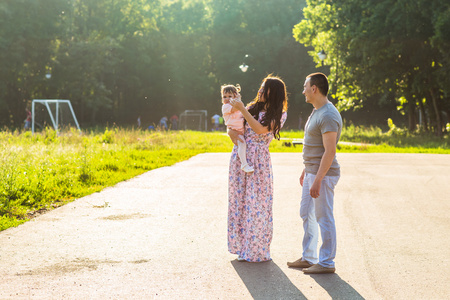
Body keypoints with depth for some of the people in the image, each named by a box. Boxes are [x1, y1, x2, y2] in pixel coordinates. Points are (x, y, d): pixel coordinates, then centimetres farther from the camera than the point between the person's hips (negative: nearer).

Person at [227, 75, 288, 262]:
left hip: (258, 160, -5)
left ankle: (257, 250, 6)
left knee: (256, 203, -3)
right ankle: (241, 245, 17)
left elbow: (260, 129, -16)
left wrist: (242, 110, -15)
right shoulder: (252, 107, 12)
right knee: (238, 200, 7)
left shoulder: (279, 115, -2)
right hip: (239, 156, 5)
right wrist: (231, 132, -7)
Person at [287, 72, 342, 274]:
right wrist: (306, 171, 23)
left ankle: (326, 263, 4)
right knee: (306, 214, 16)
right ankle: (308, 258, 25)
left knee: (324, 218, -4)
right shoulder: (316, 112, 14)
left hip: (323, 174, -11)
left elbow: (329, 151, -24)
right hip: (312, 172, 11)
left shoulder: (328, 116, -19)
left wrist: (318, 180, -25)